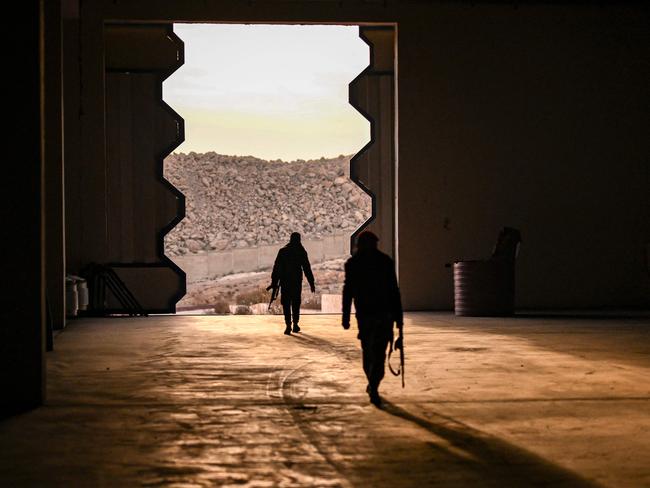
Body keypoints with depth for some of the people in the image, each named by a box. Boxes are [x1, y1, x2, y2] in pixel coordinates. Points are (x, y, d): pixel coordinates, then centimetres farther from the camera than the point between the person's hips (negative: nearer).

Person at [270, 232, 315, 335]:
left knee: (286, 304, 1)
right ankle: (295, 324, 13)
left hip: (285, 282, 0)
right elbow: (307, 269, -1)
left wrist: (274, 282, 1)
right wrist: (311, 283, 3)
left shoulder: (282, 251, 0)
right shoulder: (302, 252, -1)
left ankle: (288, 325, -9)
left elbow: (277, 268, -2)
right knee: (296, 303, 14)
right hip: (297, 282, 0)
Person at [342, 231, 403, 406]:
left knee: (367, 351, 15)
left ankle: (372, 385, 23)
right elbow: (394, 291, 1)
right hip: (385, 313, -1)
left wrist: (346, 317, 2)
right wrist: (398, 317, 4)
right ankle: (373, 387, -11)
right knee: (379, 353, -3)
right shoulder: (386, 261, 2)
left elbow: (348, 291, -1)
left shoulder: (352, 263, 2)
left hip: (364, 314, 1)